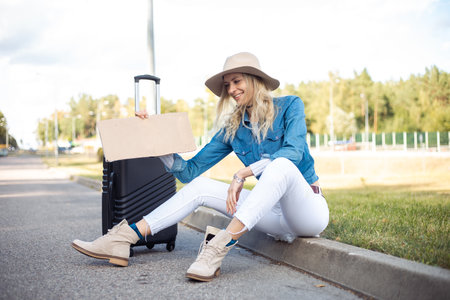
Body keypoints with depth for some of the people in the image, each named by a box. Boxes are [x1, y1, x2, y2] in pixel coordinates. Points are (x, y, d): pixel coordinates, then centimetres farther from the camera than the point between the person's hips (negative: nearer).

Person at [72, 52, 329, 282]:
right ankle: (123, 239, -15)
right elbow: (189, 170, 5)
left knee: (282, 165, -36)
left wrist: (243, 174, -30)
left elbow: (294, 152, -21)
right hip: (277, 215, 5)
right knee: (199, 186, -8)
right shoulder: (232, 129, 8)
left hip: (309, 209, -4)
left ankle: (221, 245, -45)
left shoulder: (289, 106, -3)